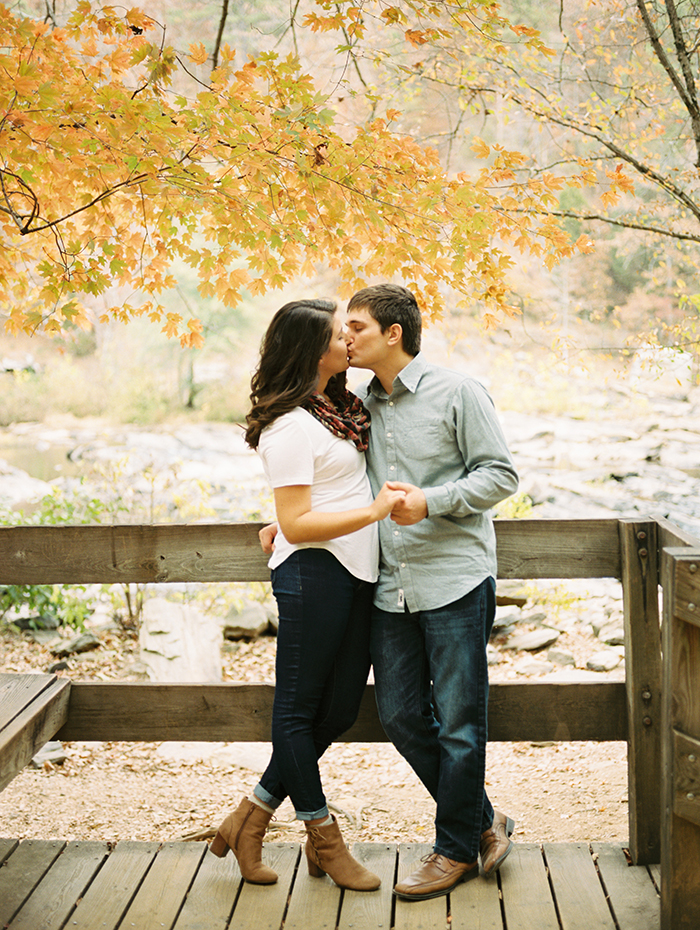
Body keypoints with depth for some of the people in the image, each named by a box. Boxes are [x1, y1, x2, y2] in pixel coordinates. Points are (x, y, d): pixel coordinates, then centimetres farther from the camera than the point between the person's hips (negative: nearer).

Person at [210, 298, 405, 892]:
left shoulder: (338, 408, 16)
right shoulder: (289, 426, -12)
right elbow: (296, 524, -17)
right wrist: (373, 510, -22)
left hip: (355, 576, 10)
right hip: (314, 575, -10)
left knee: (340, 709, 10)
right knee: (299, 709, 4)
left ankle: (249, 820, 21)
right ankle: (325, 841, 14)